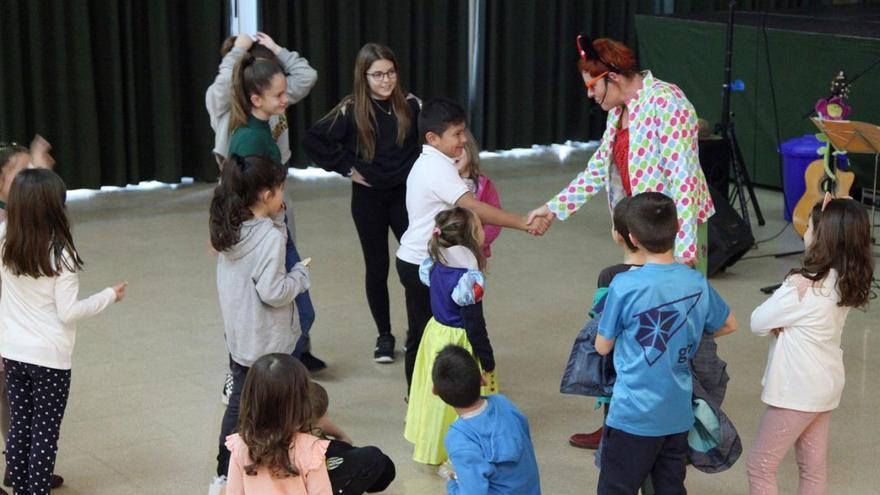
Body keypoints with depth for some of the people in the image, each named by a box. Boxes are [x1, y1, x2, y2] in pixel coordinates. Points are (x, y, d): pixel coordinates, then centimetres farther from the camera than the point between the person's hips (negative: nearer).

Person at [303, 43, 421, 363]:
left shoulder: (411, 105, -6)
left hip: (406, 194, 1)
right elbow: (312, 141, -10)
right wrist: (346, 168, -9)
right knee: (377, 268, 9)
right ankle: (384, 336, 24)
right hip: (368, 198, -1)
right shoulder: (350, 111, -11)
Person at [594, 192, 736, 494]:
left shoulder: (624, 285, -16)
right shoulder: (697, 283, -2)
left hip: (634, 415, -5)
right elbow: (728, 325, 16)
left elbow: (603, 347, -5)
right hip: (678, 415, 5)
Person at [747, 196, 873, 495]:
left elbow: (758, 323, -15)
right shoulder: (846, 280, -2)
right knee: (813, 469, 16)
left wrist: (778, 322, 1)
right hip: (825, 384, 8)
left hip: (798, 390, -8)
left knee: (760, 467, 3)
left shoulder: (803, 285, -25)